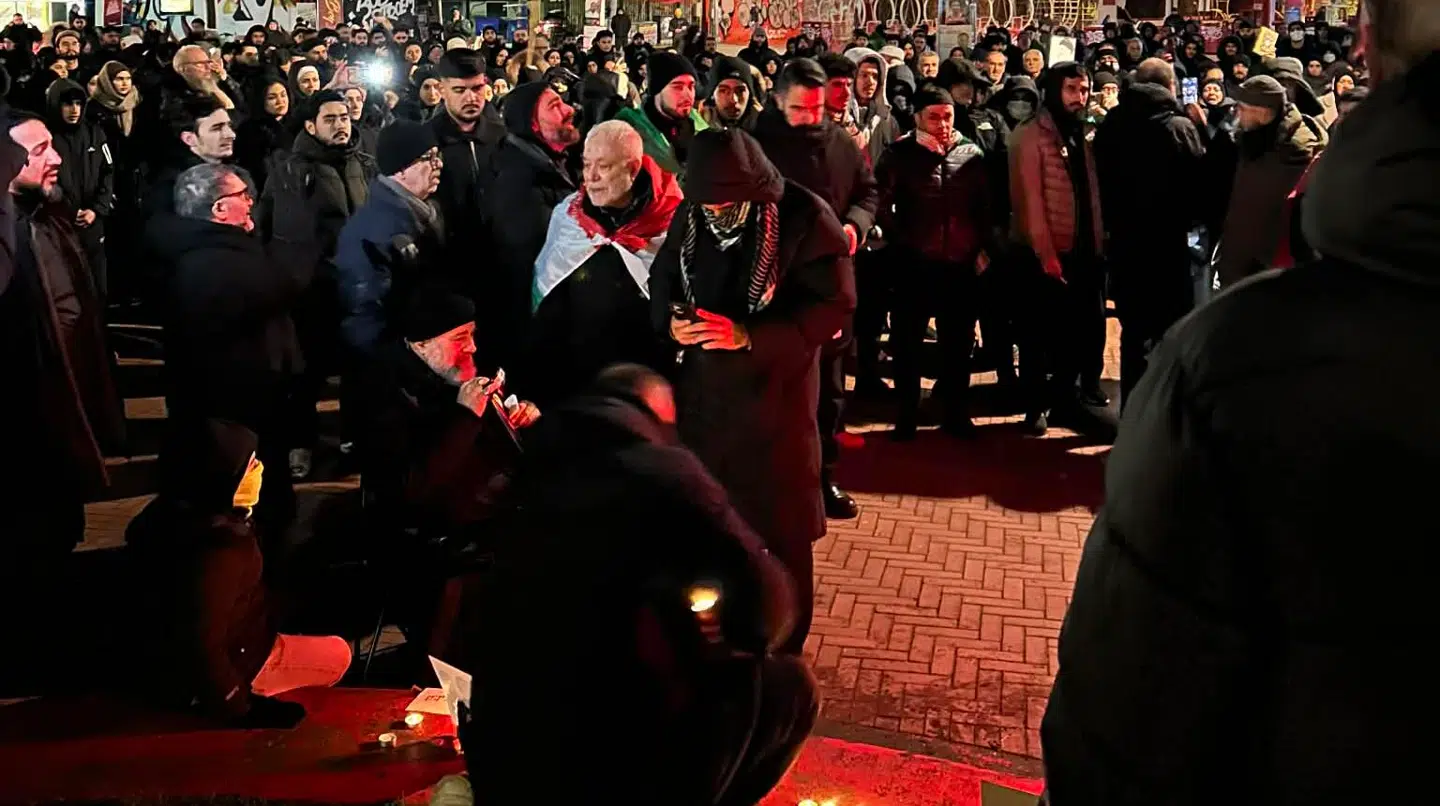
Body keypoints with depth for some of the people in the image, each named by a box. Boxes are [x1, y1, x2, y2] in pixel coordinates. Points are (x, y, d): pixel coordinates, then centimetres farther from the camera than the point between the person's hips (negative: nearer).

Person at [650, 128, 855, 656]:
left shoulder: (804, 219, -14)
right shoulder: (690, 215, 1)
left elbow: (834, 305, -18)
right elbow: (662, 280, 13)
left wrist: (749, 335, -26)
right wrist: (671, 321, -10)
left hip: (774, 390, -4)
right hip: (701, 390, 4)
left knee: (781, 527, 9)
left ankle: (786, 651, 28)